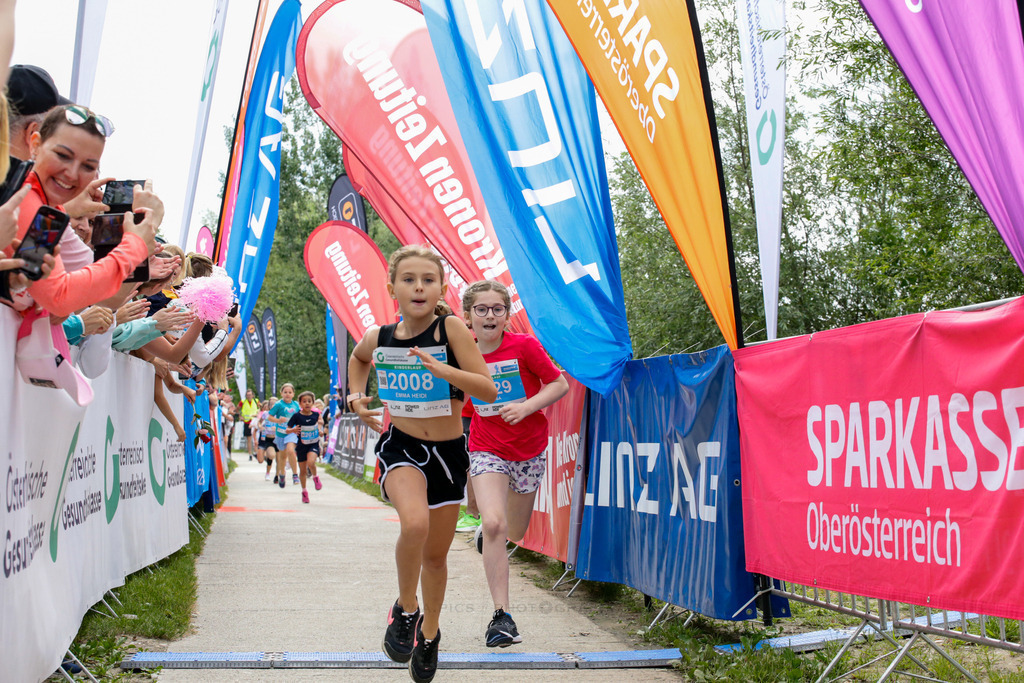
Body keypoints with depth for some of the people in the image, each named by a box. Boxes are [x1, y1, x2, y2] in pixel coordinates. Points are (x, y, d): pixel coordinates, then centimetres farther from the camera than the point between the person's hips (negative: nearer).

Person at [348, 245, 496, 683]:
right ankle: (405, 610, -6)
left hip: (448, 451, 0)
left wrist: (442, 369, -33)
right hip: (400, 446, 0)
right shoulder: (378, 338, -4)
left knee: (436, 554, 14)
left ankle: (429, 633, 40)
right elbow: (358, 358, 22)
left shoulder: (450, 328, -14)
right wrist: (356, 397, 6)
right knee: (415, 523, -31)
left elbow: (488, 390, -19)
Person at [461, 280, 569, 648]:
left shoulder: (524, 346, -12)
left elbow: (560, 384, -7)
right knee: (493, 525, -21)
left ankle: (489, 525, 51)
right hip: (486, 449, 0)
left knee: (514, 534, 12)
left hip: (528, 449, 0)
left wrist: (526, 407, -21)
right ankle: (501, 616, -14)